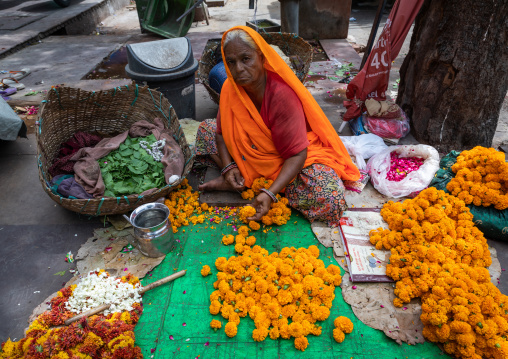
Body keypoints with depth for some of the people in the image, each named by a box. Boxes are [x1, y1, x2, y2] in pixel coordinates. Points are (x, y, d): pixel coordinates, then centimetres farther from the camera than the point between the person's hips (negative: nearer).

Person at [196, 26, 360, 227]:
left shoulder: (282, 95, -30)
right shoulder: (230, 88, -12)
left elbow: (297, 154, -29)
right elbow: (222, 132, 1)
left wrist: (270, 194, -40)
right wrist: (228, 167, -17)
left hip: (288, 160, -4)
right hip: (251, 155, 5)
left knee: (331, 199, -32)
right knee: (205, 128, 0)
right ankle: (239, 180, -15)